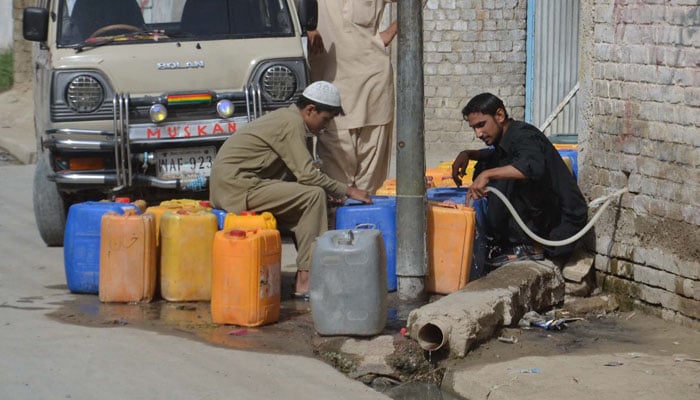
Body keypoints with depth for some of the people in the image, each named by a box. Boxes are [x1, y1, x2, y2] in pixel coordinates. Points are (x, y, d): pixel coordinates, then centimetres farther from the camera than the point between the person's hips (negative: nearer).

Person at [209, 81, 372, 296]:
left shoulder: (286, 117, 19)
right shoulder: (292, 123, -13)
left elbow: (297, 173, 21)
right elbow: (307, 174, -17)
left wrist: (341, 190, 12)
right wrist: (346, 191, -8)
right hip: (235, 185, -10)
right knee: (313, 195, -15)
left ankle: (305, 276, 7)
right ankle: (305, 280, -16)